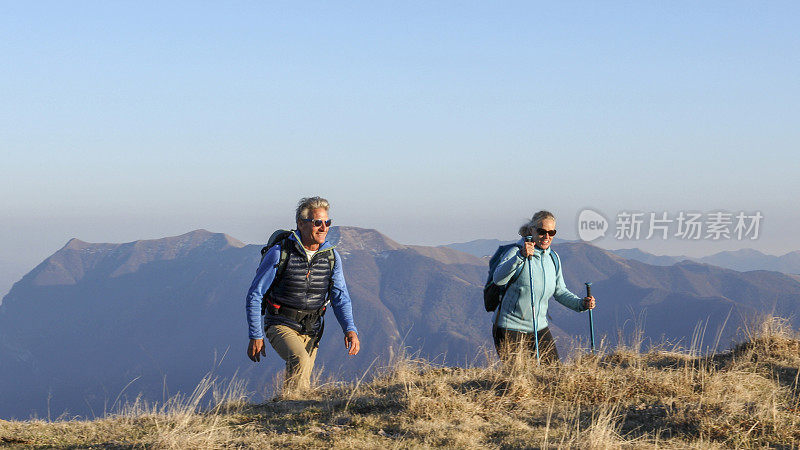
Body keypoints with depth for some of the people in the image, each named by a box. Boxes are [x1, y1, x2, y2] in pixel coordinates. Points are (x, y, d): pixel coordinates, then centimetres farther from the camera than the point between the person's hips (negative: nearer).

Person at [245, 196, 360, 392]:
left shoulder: (332, 256, 0)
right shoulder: (279, 253, -13)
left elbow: (340, 297, 3)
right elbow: (254, 296, -8)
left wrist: (350, 329, -14)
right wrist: (255, 336, -11)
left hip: (311, 331, 5)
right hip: (281, 325, -5)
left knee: (302, 384, 9)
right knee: (300, 360, -32)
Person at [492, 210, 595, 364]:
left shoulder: (553, 258, 8)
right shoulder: (516, 252, -13)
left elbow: (560, 291, 15)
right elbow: (498, 279, -29)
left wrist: (580, 303, -3)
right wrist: (521, 256, -42)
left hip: (539, 328, 6)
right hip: (510, 328, -6)